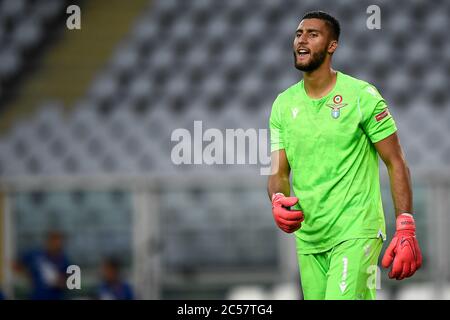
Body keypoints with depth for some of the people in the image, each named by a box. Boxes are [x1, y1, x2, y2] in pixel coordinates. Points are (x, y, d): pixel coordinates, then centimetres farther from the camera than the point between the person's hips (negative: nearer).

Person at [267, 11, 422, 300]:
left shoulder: (362, 96, -6)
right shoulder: (284, 103, 8)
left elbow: (395, 163, -5)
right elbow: (279, 171, 7)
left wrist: (406, 231, -13)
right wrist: (278, 202, -17)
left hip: (355, 232, -5)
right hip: (308, 237, 6)